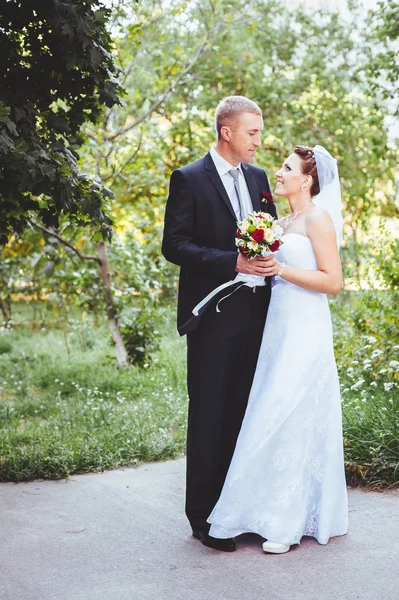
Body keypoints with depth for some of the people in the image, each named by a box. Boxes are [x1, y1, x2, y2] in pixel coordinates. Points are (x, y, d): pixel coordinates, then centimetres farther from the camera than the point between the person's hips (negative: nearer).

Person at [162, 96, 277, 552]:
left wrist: (269, 262, 0)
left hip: (254, 313, 6)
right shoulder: (188, 179, -4)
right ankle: (203, 516, 10)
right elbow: (174, 245, -11)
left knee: (243, 412, 10)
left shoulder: (258, 178, 14)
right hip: (213, 316, -6)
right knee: (208, 416, 0)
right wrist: (233, 263, -20)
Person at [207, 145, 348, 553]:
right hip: (278, 328, 8)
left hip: (305, 333, -8)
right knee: (277, 422, 8)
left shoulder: (318, 218, -6)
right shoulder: (282, 223, 17)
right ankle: (282, 514, 18)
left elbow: (332, 281, -13)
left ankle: (292, 522, 5)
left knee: (290, 420, -6)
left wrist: (281, 270, -16)